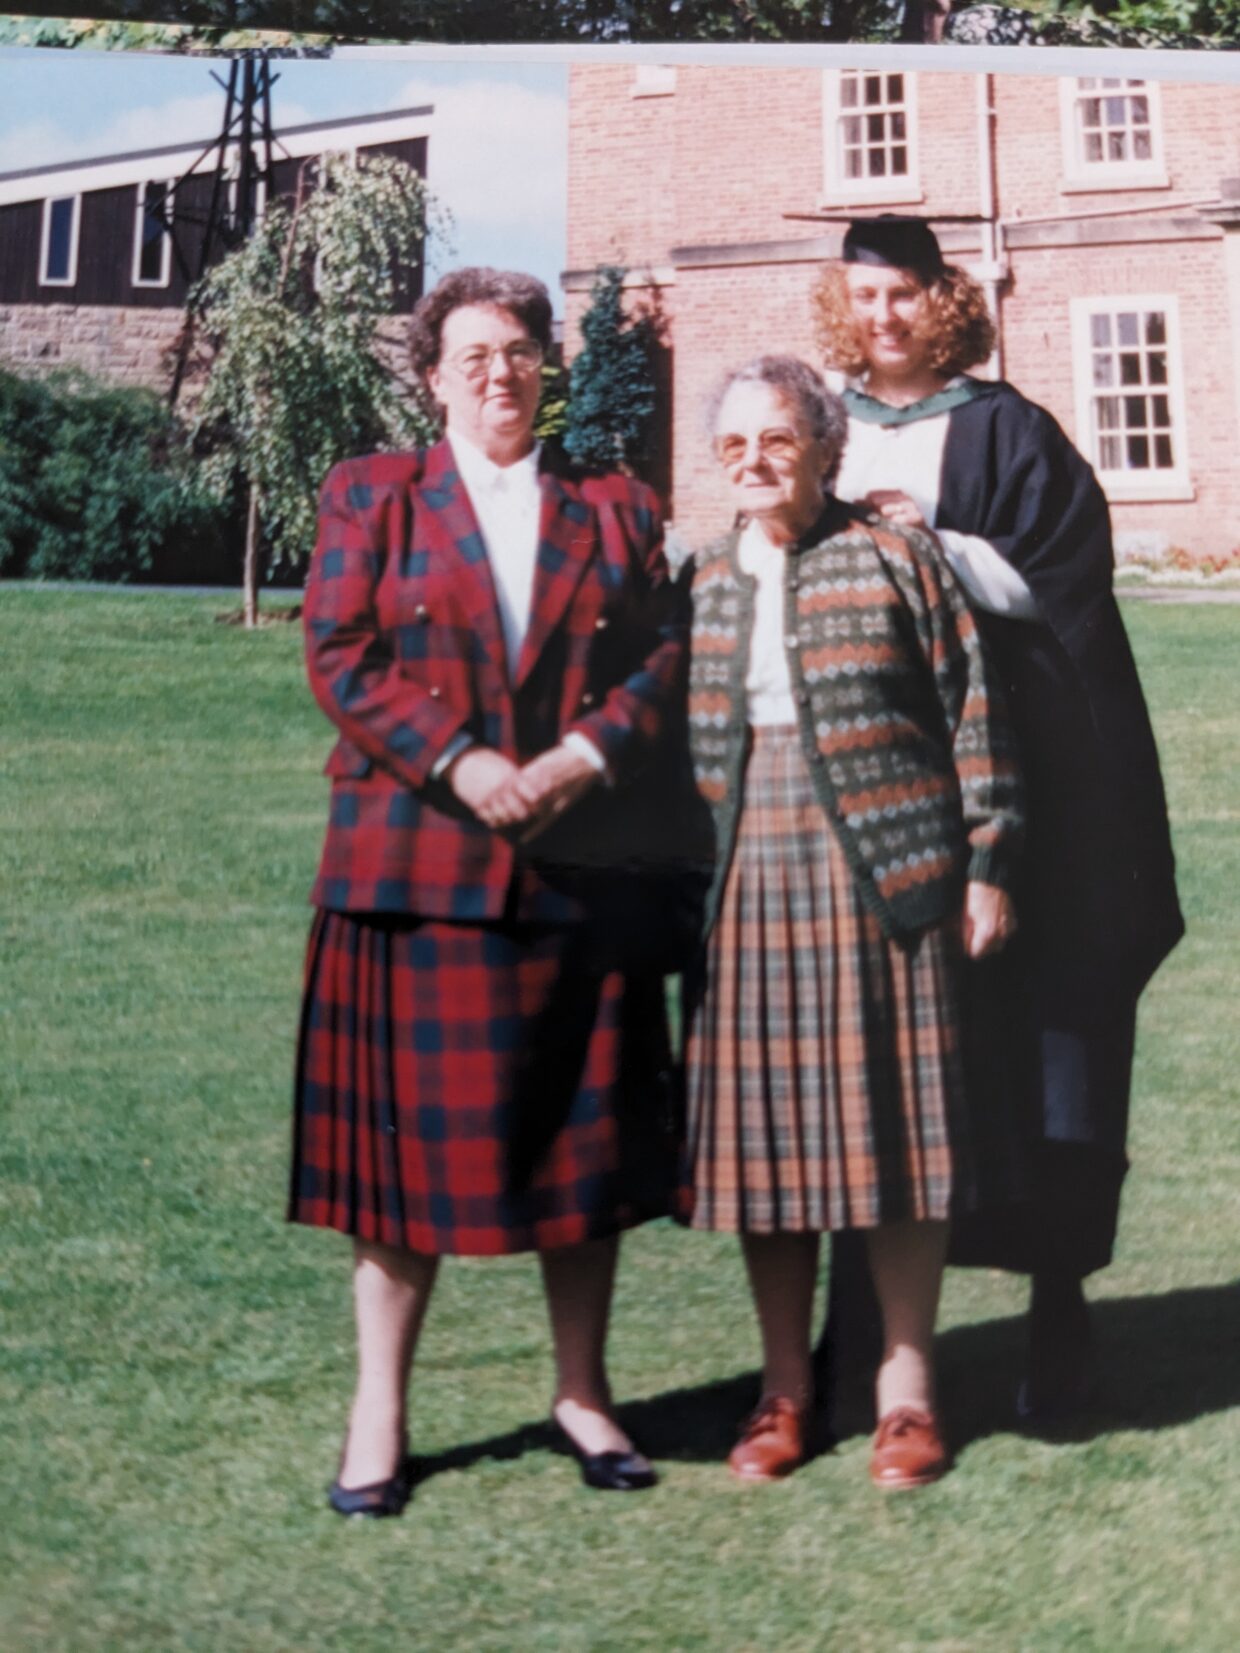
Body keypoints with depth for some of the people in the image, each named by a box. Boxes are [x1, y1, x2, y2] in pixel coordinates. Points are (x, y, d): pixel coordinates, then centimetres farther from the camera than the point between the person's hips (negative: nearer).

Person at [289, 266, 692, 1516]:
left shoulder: (615, 509, 14)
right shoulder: (370, 495, 9)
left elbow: (664, 658, 5)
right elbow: (338, 657, -2)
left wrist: (584, 757, -12)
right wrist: (455, 762, -15)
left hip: (582, 874, 2)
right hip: (414, 869, -2)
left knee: (584, 1133, 7)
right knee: (408, 1136, 2)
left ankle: (582, 1393, 23)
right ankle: (378, 1414, 15)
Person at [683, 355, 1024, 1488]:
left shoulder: (896, 561, 1)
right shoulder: (702, 587, 11)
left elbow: (971, 713, 1)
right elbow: (673, 744, 14)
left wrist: (986, 862, -3)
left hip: (888, 877, -3)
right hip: (752, 885, 3)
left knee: (892, 1124, 2)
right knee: (764, 1130, 5)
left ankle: (907, 1385, 17)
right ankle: (785, 1389, 19)